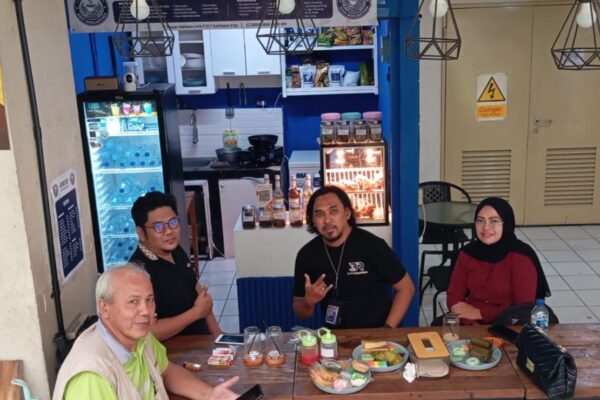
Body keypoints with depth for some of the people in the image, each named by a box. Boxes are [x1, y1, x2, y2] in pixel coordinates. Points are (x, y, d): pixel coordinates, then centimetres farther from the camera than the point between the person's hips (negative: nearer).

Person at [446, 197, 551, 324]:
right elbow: (454, 294, 4)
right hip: (472, 324, 3)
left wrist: (479, 313, -13)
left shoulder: (521, 257, -11)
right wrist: (469, 321, -14)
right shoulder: (468, 252, 2)